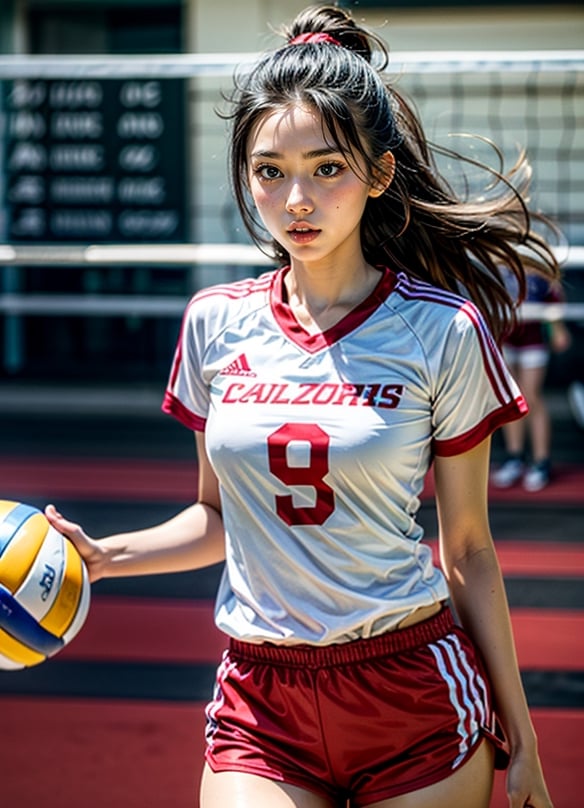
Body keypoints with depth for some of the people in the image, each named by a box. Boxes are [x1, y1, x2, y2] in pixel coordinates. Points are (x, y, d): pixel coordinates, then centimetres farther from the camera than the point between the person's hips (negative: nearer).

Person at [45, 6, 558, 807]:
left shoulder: (442, 332, -6)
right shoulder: (215, 324, 3)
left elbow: (469, 549, 0)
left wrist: (519, 740, 3)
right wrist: (103, 555, -1)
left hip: (416, 701, -2)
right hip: (260, 704, 2)